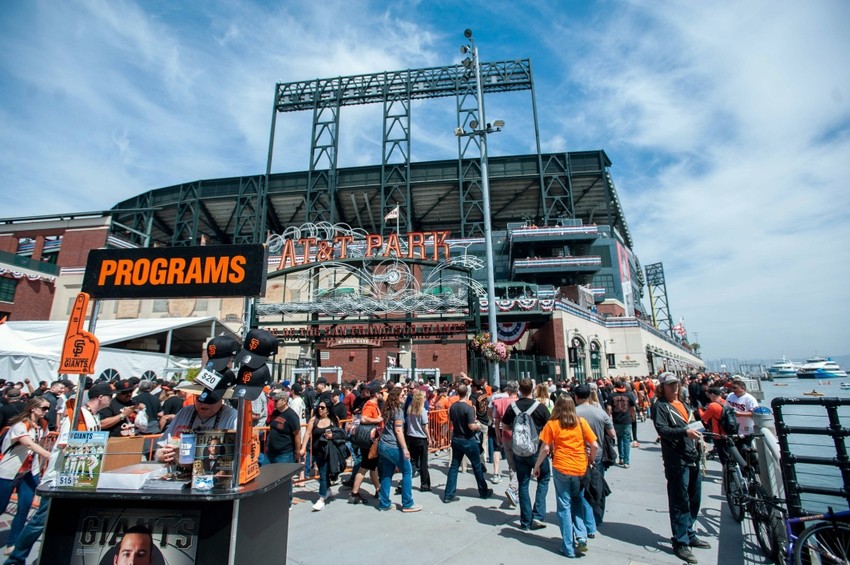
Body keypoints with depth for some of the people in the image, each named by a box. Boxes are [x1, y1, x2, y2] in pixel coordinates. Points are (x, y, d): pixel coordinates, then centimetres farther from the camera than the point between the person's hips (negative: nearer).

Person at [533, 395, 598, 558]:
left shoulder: (552, 424, -5)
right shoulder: (581, 422, 0)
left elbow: (545, 449, -7)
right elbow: (594, 446, -1)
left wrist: (536, 467, 5)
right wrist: (591, 461, 16)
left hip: (561, 468, -2)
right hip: (580, 469, 2)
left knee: (564, 506, 9)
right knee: (577, 502, 23)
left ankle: (569, 547, 15)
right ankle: (581, 537, 9)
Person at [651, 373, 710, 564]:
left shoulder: (683, 403, 17)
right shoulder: (659, 406, -9)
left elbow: (692, 424, 26)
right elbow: (662, 429, -21)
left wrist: (699, 439, 10)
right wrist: (685, 432, -31)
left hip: (693, 457, 8)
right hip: (677, 460, -8)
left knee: (694, 499, 17)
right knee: (680, 502, -2)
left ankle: (689, 534, 34)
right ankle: (680, 543, 9)